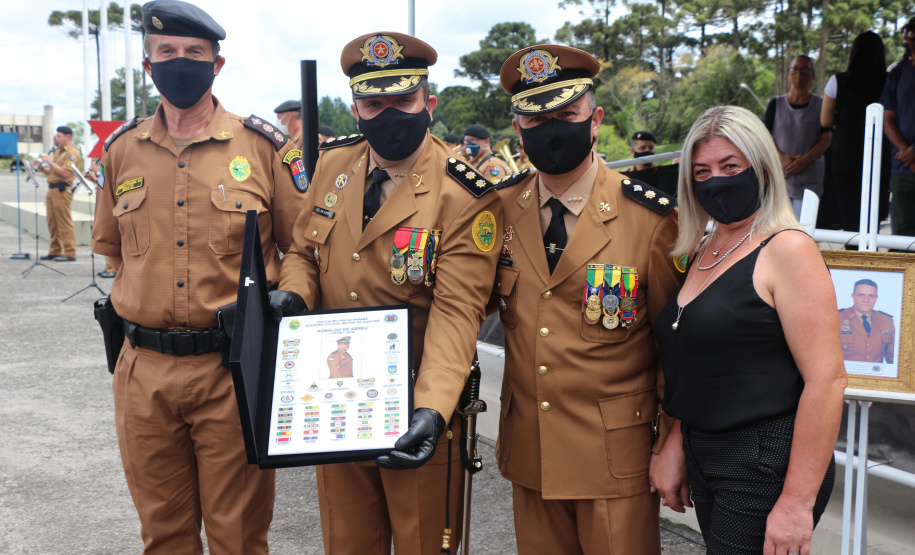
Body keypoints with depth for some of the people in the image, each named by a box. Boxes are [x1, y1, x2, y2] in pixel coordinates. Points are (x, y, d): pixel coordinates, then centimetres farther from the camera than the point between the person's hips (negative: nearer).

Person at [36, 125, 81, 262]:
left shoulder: (72, 153, -8)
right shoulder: (58, 151, 21)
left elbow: (65, 173, -19)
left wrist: (51, 162, -13)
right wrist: (42, 167, 6)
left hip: (62, 190, -9)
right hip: (52, 189, 9)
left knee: (64, 222, -9)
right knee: (53, 223, 11)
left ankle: (70, 253, -7)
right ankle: (55, 251, 19)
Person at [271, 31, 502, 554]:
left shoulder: (467, 197, -17)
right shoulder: (333, 163, 2)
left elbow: (456, 312, -23)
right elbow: (304, 250, 13)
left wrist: (431, 411, -36)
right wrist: (292, 294, -10)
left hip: (417, 406, -5)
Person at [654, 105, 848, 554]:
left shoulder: (786, 249, -14)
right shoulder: (702, 252, 10)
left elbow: (827, 380, -20)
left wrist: (797, 503, -21)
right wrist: (676, 446, 7)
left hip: (765, 466, -7)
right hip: (705, 460, 7)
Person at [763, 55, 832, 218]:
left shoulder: (820, 105, 7)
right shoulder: (776, 104, 10)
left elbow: (826, 139, 1)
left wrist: (805, 160, -15)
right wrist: (782, 158, -12)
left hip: (809, 177, -1)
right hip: (779, 173, 1)